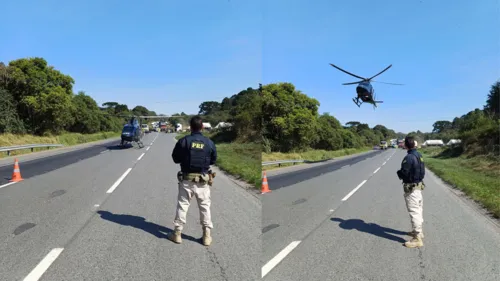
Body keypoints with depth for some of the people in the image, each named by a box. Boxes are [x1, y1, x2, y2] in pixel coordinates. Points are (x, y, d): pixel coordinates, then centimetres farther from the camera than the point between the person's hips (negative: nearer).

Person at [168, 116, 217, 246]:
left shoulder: (183, 141, -9)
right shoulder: (209, 142, -4)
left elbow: (175, 158, -1)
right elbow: (213, 160, 6)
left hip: (186, 179, -1)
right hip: (203, 180, 1)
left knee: (182, 206, 10)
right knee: (205, 207, 10)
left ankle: (177, 233, 19)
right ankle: (207, 235, 14)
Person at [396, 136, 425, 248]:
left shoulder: (408, 157, -23)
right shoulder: (419, 155, 6)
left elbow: (403, 173, -21)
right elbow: (422, 170, 13)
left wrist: (399, 173, 1)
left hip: (411, 187, -10)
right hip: (419, 185, 10)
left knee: (414, 212, -6)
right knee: (419, 210, 20)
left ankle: (417, 239, -3)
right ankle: (418, 231, 35)